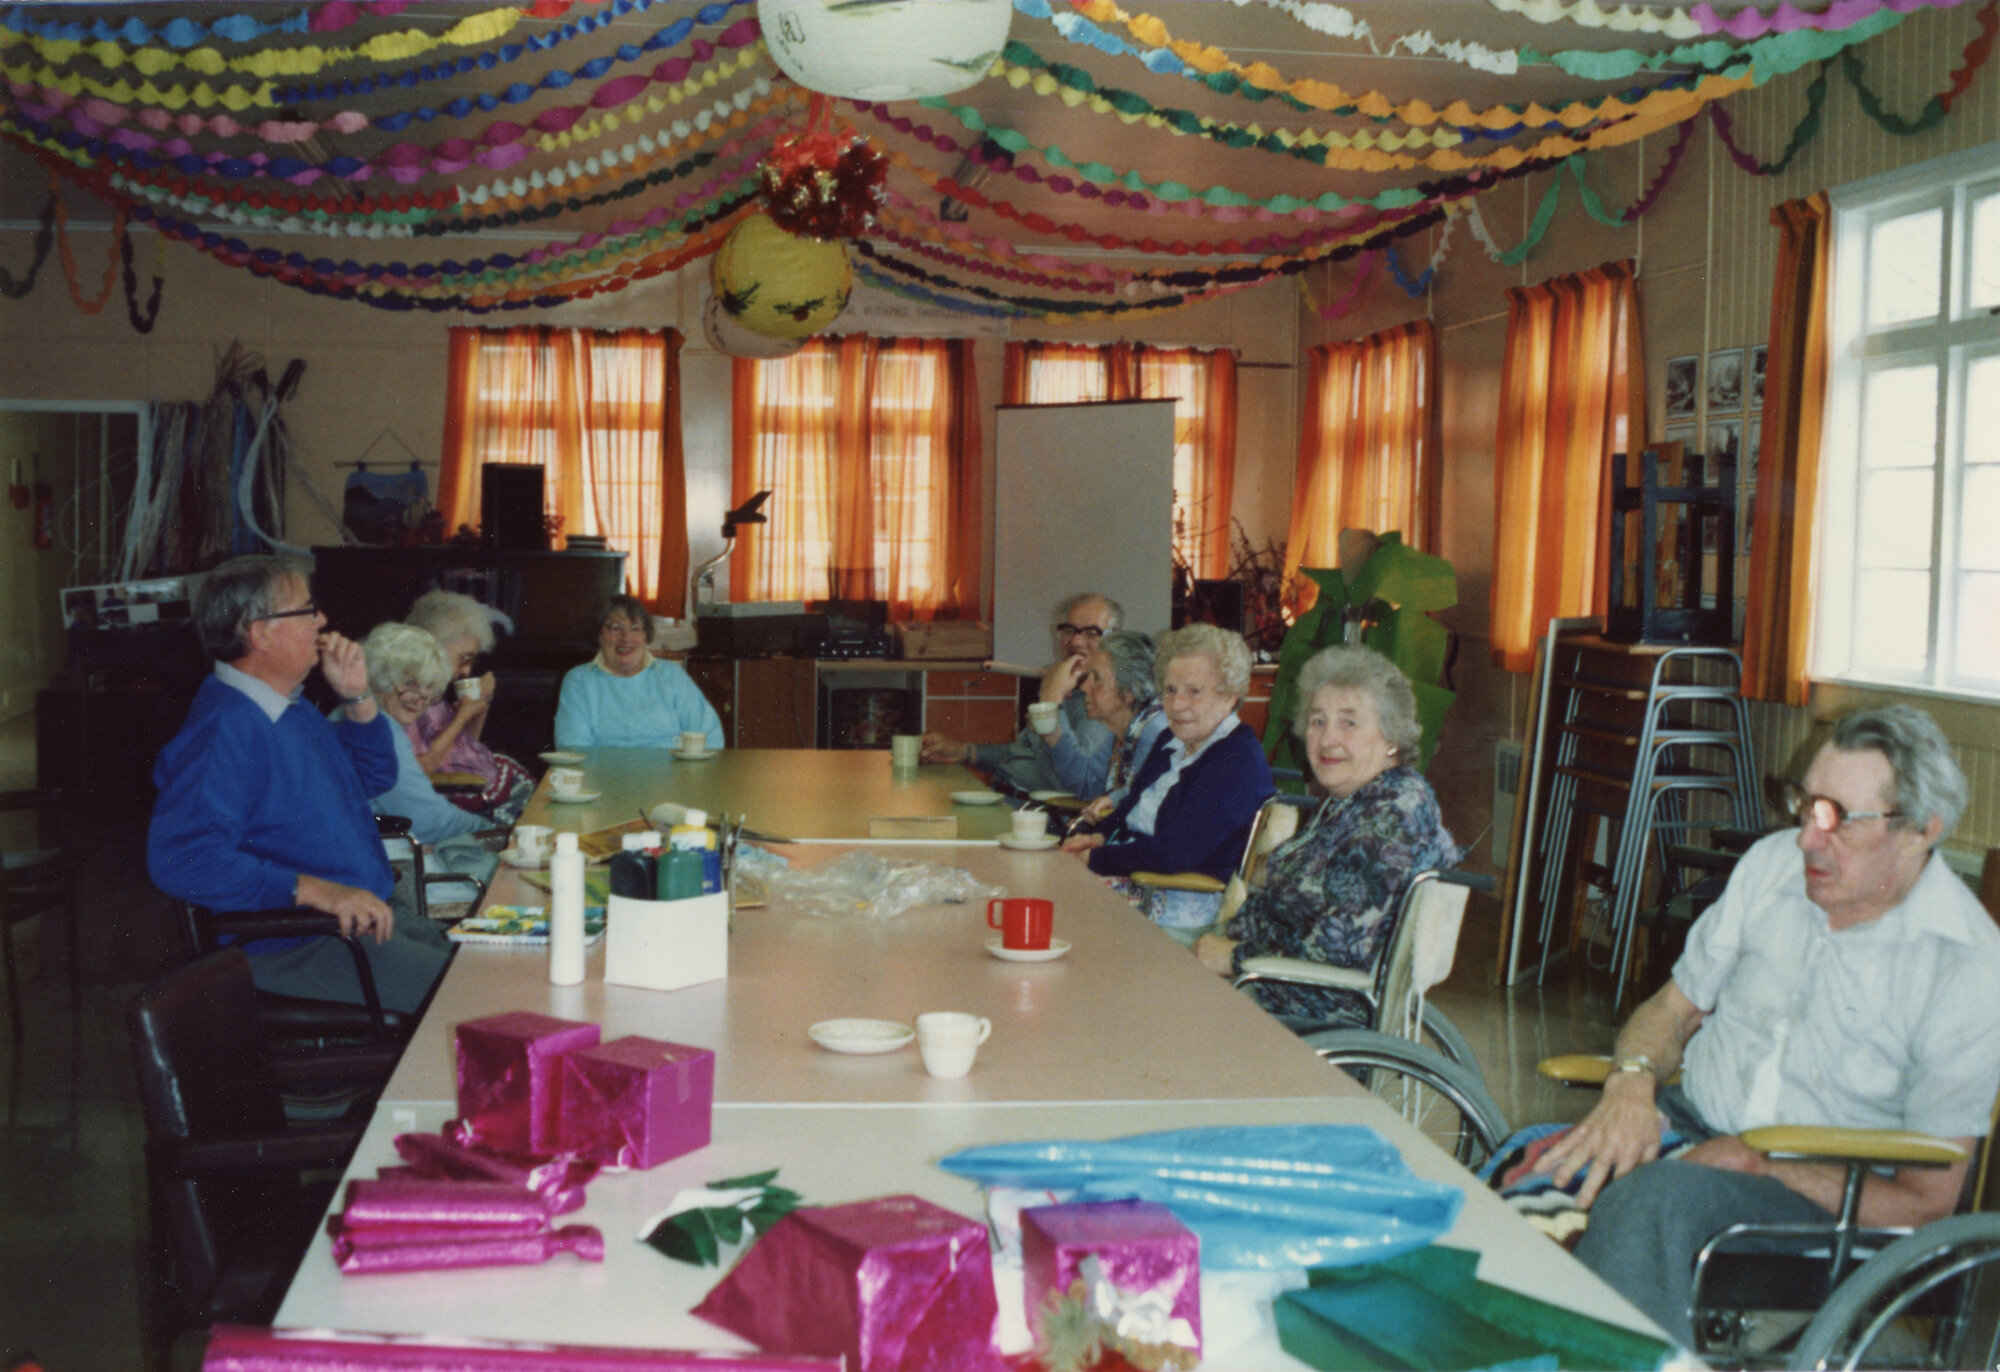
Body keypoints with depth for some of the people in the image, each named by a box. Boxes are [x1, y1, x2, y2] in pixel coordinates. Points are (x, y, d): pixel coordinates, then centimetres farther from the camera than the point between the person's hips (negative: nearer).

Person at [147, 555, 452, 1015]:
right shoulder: (225, 729, -19)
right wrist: (316, 891, -31)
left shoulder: (292, 708, 15)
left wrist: (357, 697, 10)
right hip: (297, 949, -10)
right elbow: (184, 859, -30)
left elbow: (375, 777, 27)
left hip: (370, 912, 10)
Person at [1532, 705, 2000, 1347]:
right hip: (1691, 1124, 5)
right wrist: (1632, 1083, -9)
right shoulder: (1772, 864, 3)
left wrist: (1757, 1164, -17)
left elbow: (1925, 1202, -10)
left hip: (1818, 1194, -5)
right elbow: (1675, 1007, 14)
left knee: (1649, 1199, -38)